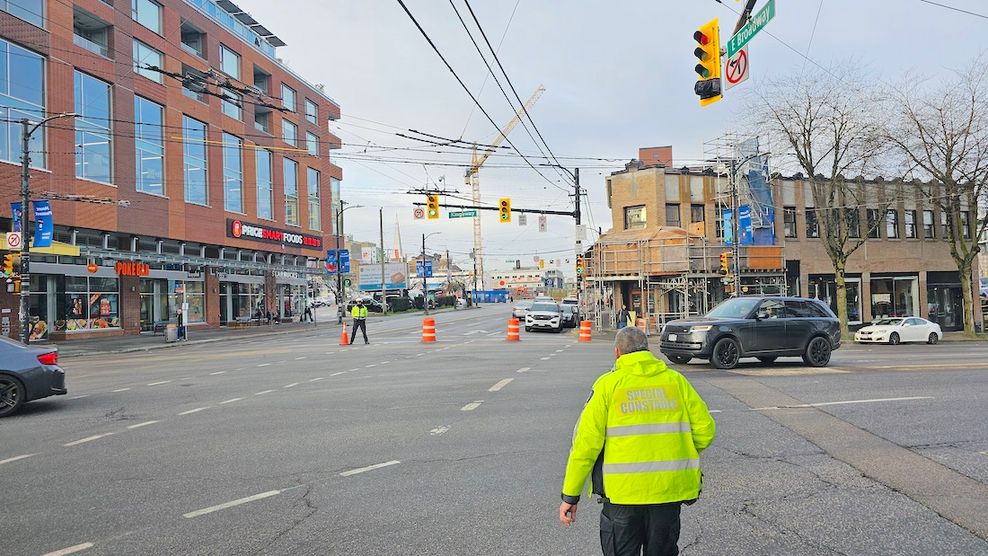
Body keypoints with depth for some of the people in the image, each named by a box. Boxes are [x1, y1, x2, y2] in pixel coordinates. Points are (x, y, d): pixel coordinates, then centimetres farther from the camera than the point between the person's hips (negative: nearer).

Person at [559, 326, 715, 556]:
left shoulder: (608, 384, -4)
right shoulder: (676, 380, 4)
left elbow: (587, 442, -8)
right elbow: (705, 428, 1)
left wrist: (570, 495, -3)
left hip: (623, 491, -3)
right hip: (669, 489, 3)